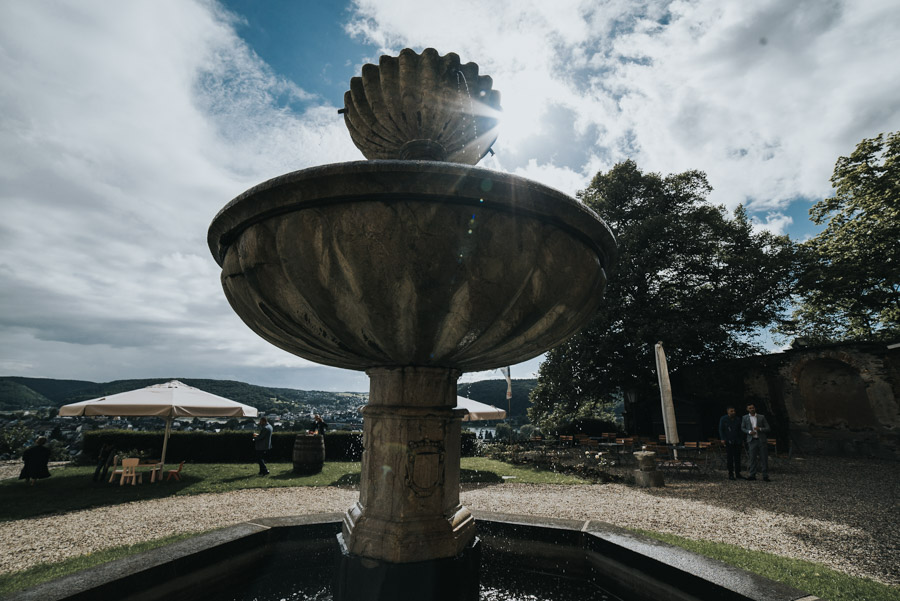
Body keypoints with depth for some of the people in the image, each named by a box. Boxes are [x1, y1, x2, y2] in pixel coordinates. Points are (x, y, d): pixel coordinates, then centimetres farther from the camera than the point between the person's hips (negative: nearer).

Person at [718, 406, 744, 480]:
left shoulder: (738, 419, 10)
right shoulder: (723, 419, 0)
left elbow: (740, 430, 14)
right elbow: (721, 430, -1)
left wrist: (742, 440, 10)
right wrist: (722, 439, -10)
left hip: (737, 441, 3)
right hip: (728, 442, -3)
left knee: (737, 457, 4)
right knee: (729, 458, -1)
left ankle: (738, 474, 12)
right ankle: (730, 474, 5)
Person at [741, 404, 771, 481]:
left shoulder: (761, 417, 4)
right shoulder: (745, 418, 6)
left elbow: (767, 428, 4)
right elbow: (742, 428, 11)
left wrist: (760, 429, -15)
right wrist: (749, 432, -8)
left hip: (762, 440, 0)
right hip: (752, 440, 0)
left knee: (764, 458, 1)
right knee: (753, 458, 2)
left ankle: (765, 476, 9)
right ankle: (752, 475, 7)